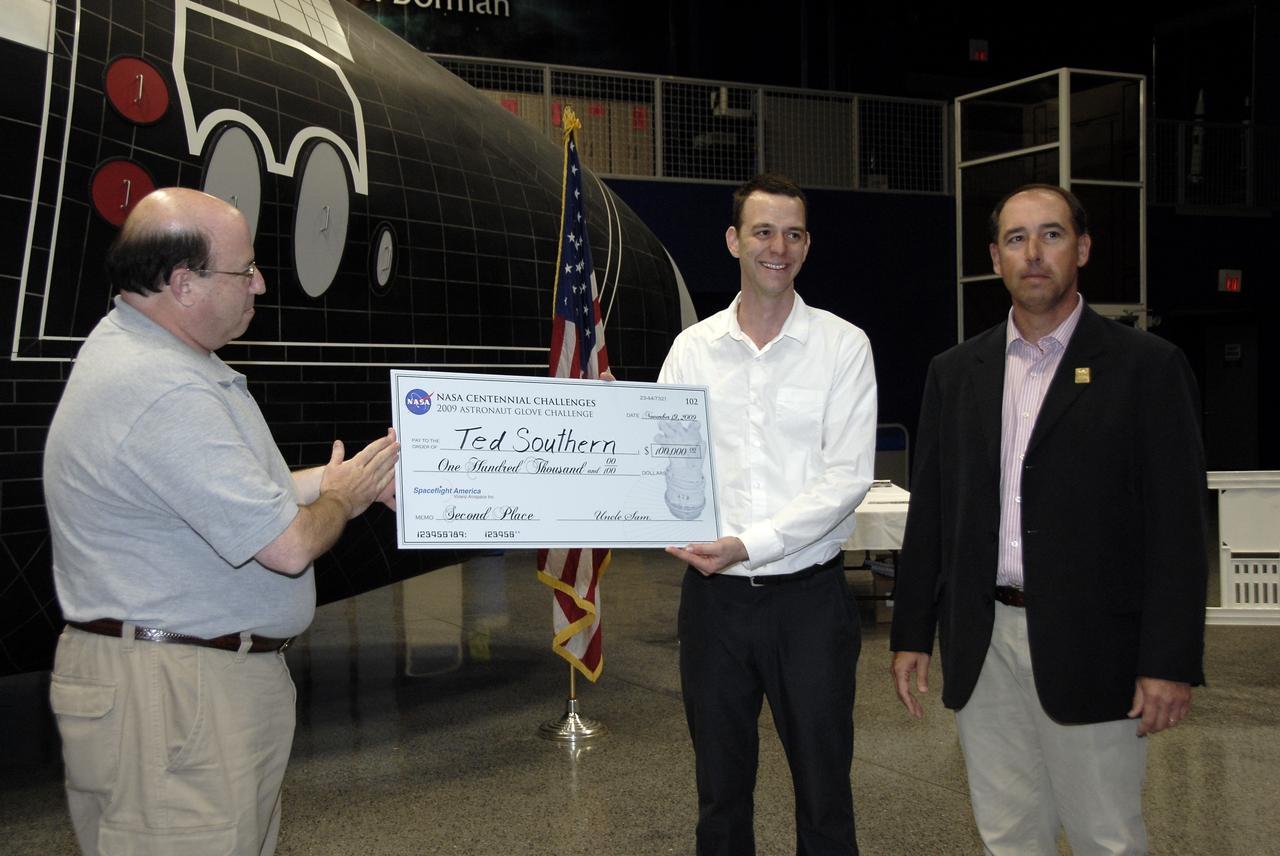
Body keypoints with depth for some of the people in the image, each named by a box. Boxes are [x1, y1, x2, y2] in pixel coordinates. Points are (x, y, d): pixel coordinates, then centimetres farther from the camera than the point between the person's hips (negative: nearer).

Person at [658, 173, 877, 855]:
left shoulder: (842, 346, -3)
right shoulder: (693, 348, 5)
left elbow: (846, 476, -11)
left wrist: (750, 544, -19)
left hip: (809, 594, -2)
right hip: (715, 595, 2)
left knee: (823, 790, 9)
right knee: (720, 788, 15)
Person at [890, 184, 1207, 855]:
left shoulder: (1146, 366, -2)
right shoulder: (955, 372, 10)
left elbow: (1177, 525, -6)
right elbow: (928, 512, 12)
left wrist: (1171, 662, -11)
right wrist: (912, 633, 9)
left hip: (1089, 648, -4)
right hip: (982, 647, 4)